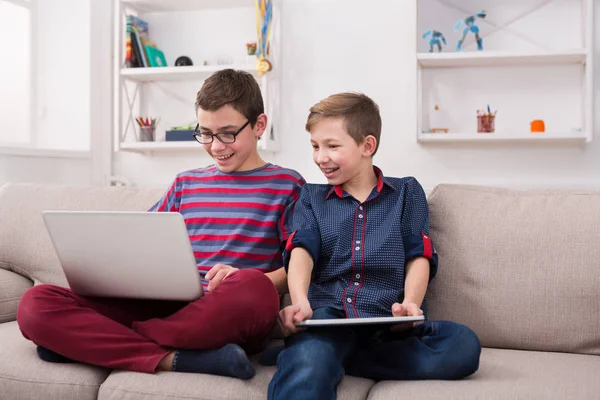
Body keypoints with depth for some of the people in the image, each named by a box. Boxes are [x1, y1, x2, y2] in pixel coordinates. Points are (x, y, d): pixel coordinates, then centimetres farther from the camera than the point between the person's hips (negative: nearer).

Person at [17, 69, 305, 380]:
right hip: (170, 309, 4)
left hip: (228, 317, -3)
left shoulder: (286, 185, 7)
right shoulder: (185, 184, 20)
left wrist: (246, 282, -19)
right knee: (36, 303, -15)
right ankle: (171, 359, -31)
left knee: (253, 291, -43)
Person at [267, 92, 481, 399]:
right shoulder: (311, 197, 23)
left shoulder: (407, 192, 20)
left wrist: (410, 302, -14)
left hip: (388, 320, 4)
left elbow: (419, 256, 9)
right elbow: (301, 251, 5)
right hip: (326, 314, -3)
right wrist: (300, 302, -17)